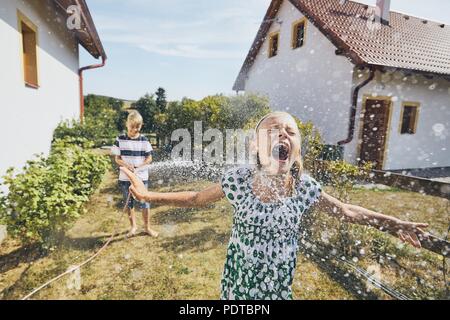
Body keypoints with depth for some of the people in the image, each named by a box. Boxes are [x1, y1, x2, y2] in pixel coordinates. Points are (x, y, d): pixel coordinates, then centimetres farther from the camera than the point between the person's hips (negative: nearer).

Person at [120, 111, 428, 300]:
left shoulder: (305, 185, -15)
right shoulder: (238, 179, -19)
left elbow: (347, 211, 0)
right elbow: (196, 198, -8)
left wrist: (394, 223, 0)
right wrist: (149, 195, -14)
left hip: (279, 285, 1)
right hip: (239, 279, 0)